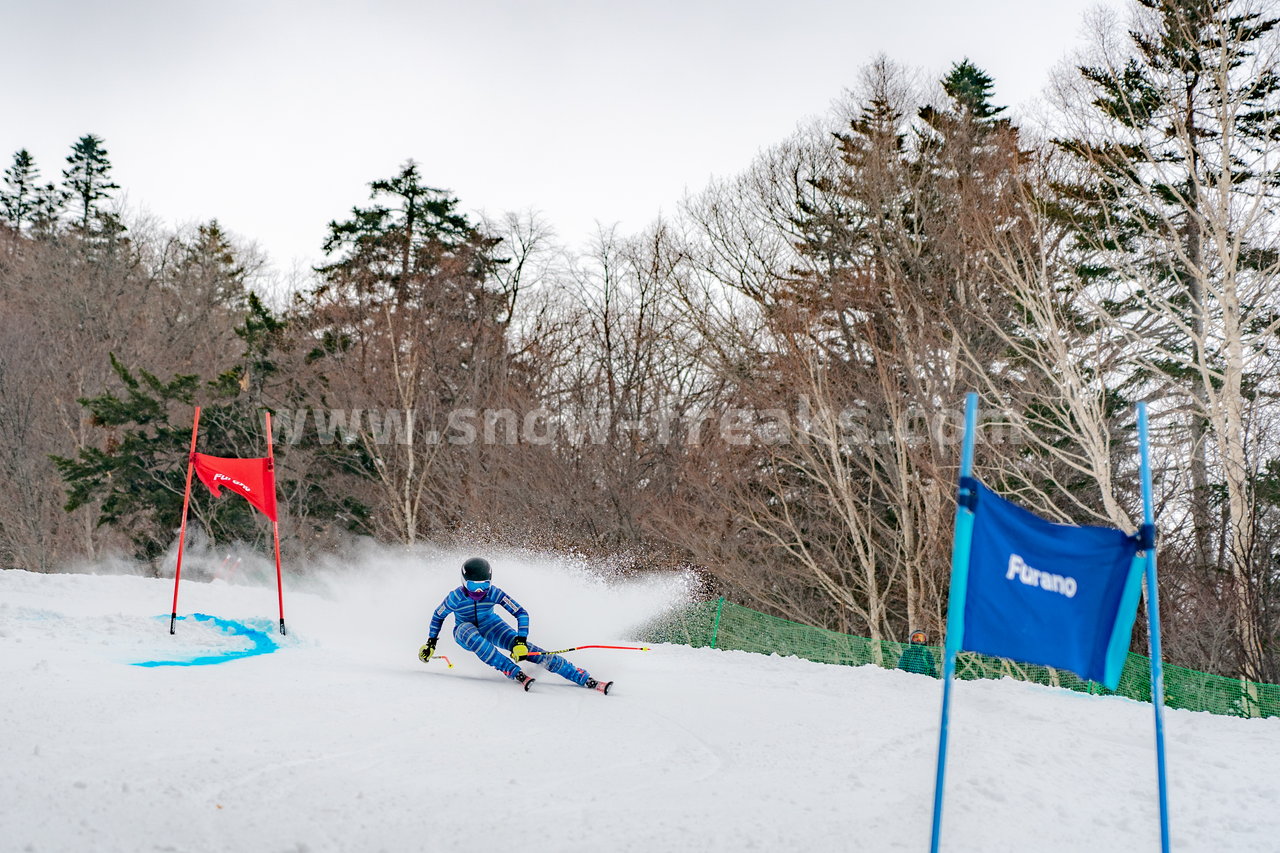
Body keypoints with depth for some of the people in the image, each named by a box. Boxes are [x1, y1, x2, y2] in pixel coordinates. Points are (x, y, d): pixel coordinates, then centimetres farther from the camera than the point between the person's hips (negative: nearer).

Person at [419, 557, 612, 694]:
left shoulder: (494, 593, -24)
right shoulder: (455, 598, -25)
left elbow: (522, 613, -22)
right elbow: (438, 616, -4)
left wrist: (521, 641, -32)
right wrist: (431, 642, -2)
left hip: (490, 625, 0)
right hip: (464, 630, 0)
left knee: (530, 650, -20)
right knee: (474, 637, -42)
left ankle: (586, 680, -27)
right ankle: (516, 673, -44)